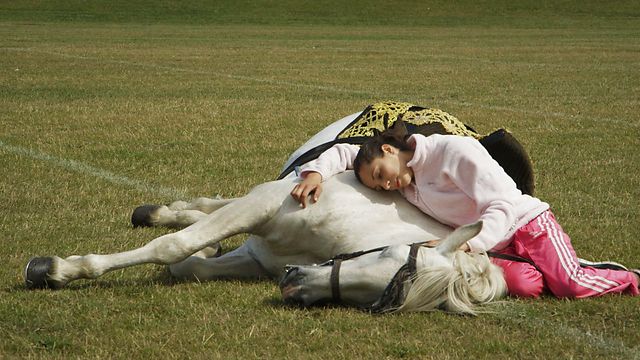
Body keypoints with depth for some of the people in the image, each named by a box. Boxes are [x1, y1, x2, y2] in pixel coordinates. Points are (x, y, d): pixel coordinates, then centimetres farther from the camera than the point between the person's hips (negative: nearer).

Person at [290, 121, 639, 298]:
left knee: (570, 286, -25)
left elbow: (503, 204, -25)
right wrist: (315, 172, -7)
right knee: (524, 286, -28)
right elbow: (343, 152, 14)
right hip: (495, 248, 6)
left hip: (526, 222, -6)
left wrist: (465, 243, -36)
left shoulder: (454, 151, -20)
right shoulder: (406, 178, 4)